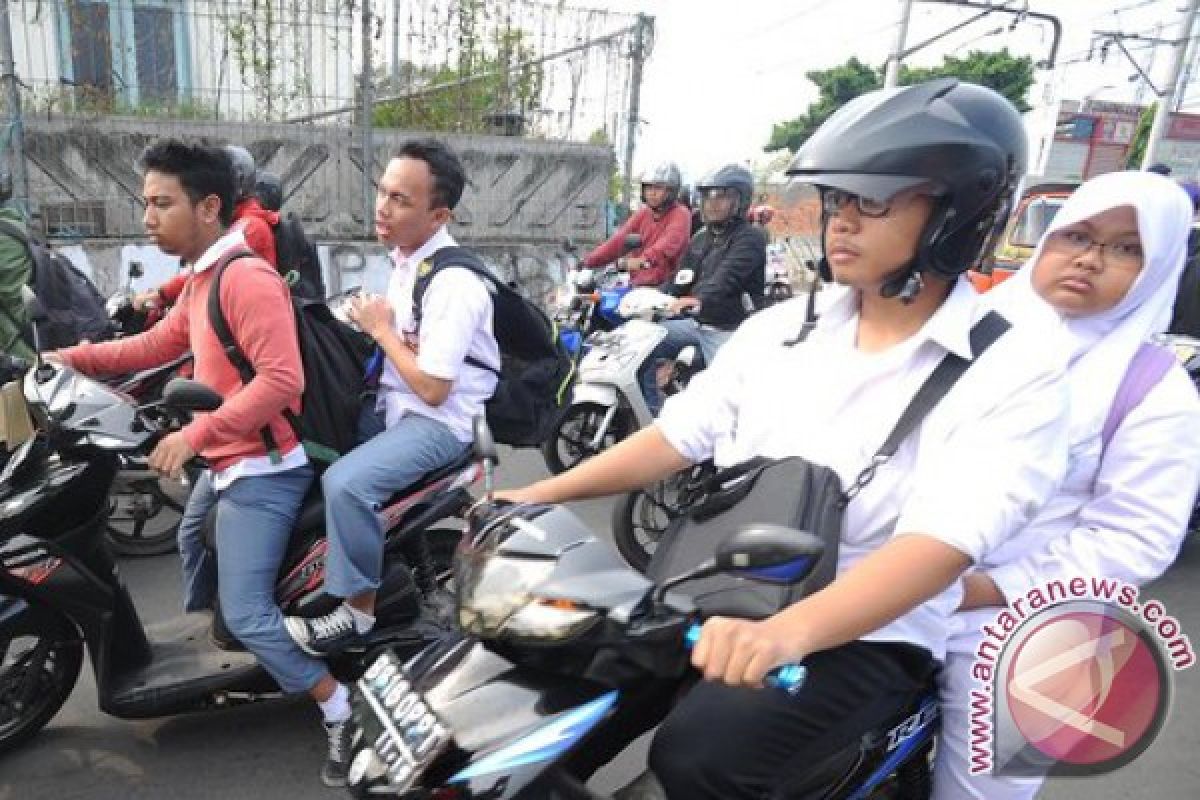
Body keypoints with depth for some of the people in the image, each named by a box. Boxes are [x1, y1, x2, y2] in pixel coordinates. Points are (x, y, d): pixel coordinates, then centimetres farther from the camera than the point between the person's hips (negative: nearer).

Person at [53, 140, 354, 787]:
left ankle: (344, 713, 1)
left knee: (246, 615, -11)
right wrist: (75, 358, 16)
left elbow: (281, 380, -29)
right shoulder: (202, 278, 12)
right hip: (225, 464, 11)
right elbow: (160, 344, 24)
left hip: (259, 471, -11)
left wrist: (194, 435, -27)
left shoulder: (247, 277, -21)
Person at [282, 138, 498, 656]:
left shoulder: (453, 282, -24)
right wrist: (368, 322, 0)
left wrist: (381, 330, -15)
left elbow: (433, 389, -26)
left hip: (440, 421, -10)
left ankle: (357, 610, -8)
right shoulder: (405, 257, 6)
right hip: (393, 403, 10)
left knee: (345, 483, -29)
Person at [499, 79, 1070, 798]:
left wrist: (788, 630, -41)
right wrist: (538, 495, -2)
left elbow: (944, 540, -25)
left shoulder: (1017, 373, -12)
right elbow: (680, 434, 5)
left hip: (864, 634, -5)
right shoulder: (782, 326, 5)